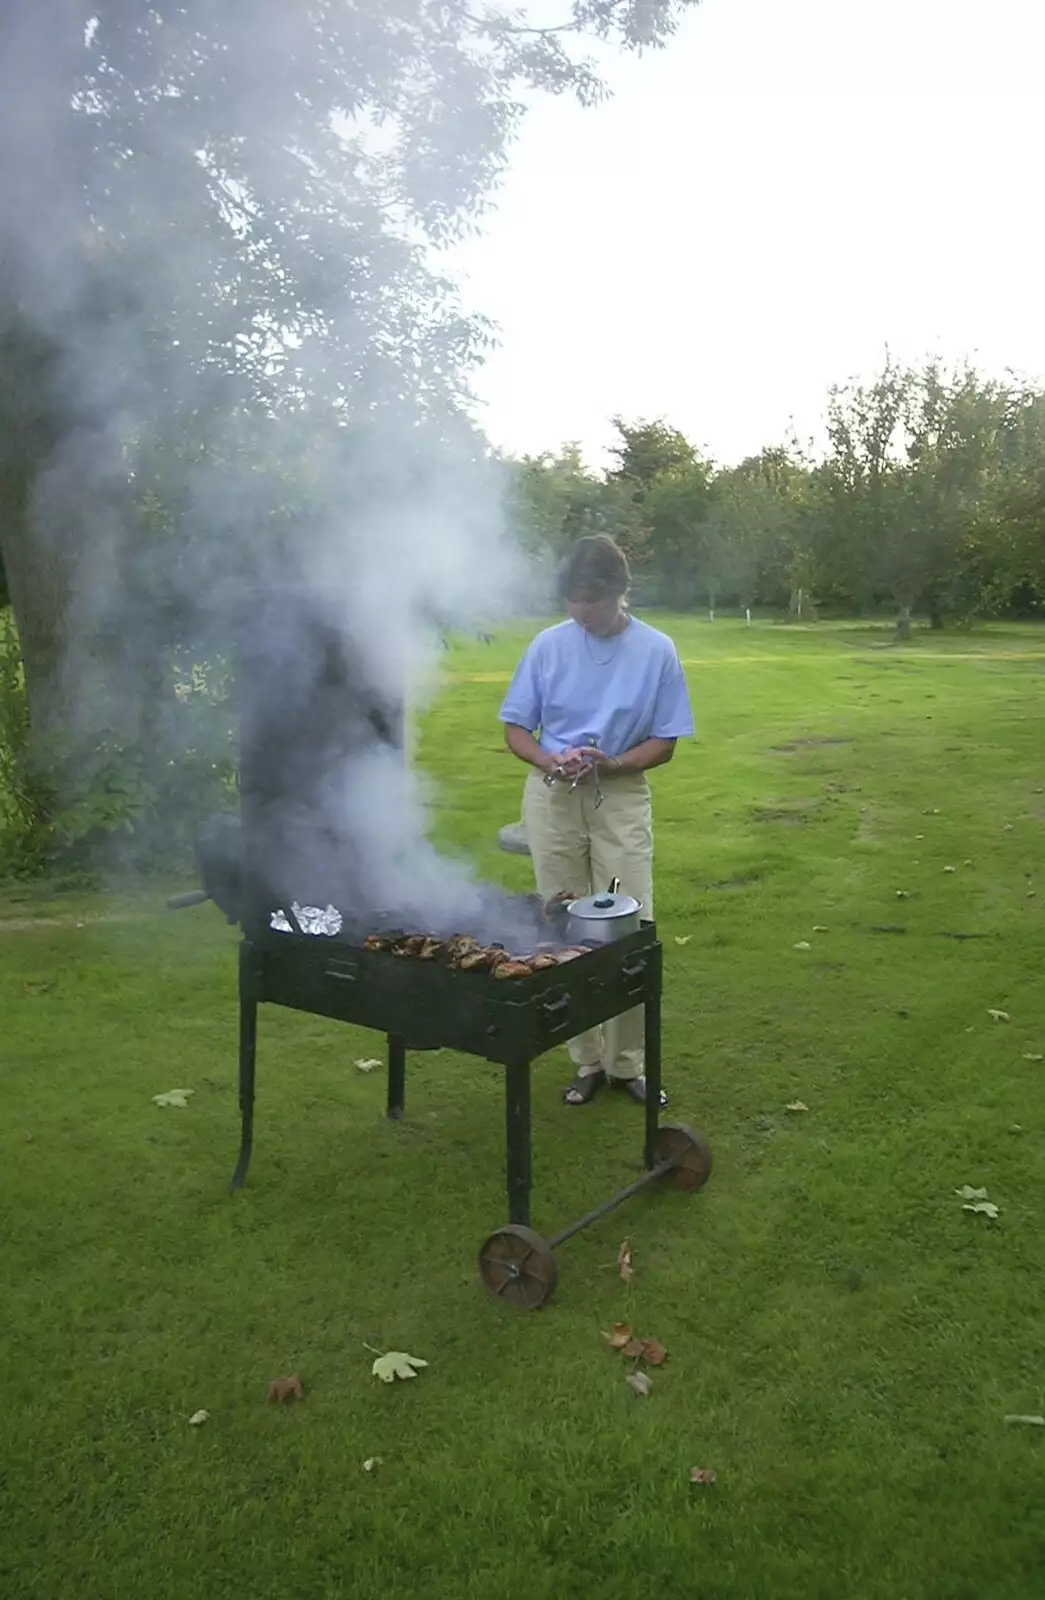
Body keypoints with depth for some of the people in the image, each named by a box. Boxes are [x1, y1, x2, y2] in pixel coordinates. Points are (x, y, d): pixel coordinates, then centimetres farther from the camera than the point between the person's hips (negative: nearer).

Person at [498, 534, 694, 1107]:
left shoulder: (656, 650, -2)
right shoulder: (549, 645, 0)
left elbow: (664, 743, 0)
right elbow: (516, 727, 5)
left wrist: (611, 764, -19)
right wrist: (550, 762, -16)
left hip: (621, 797, -1)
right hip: (552, 800, 1)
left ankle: (627, 1062, 13)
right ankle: (587, 1060, 20)